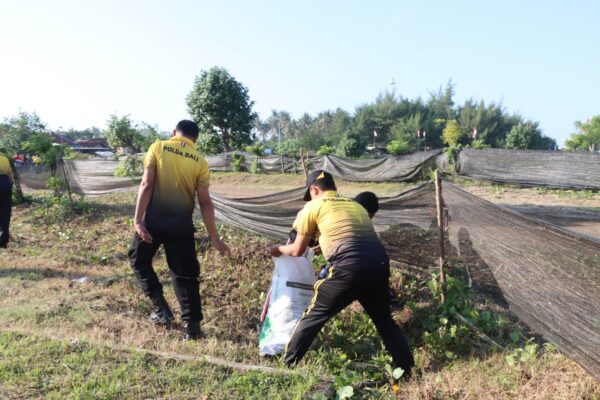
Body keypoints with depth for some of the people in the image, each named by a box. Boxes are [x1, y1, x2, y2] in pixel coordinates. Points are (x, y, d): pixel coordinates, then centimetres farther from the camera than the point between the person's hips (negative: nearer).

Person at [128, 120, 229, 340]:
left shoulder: (158, 147, 1)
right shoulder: (200, 161, 3)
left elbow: (147, 185, -9)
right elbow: (205, 202, -1)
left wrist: (138, 219, -8)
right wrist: (214, 238, 3)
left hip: (154, 219, -1)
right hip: (181, 223, 1)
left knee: (139, 258, 24)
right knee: (185, 274, 11)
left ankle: (160, 306, 17)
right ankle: (192, 326, 14)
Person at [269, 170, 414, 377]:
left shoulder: (313, 206, 13)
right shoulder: (355, 205, 29)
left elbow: (298, 250, 19)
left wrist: (279, 249, 40)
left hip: (349, 268, -5)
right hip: (380, 265, 5)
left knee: (313, 317, 12)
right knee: (385, 321, 25)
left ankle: (287, 366, 21)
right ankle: (407, 372, 28)